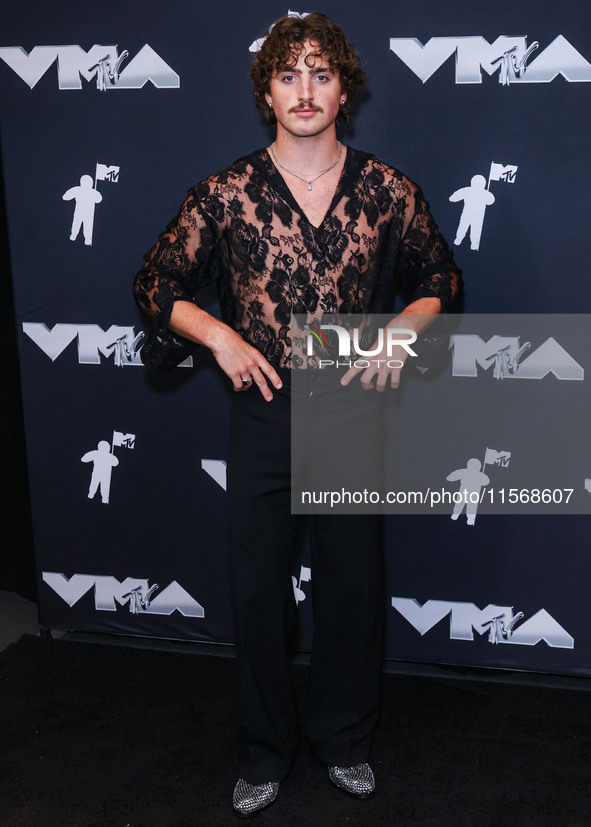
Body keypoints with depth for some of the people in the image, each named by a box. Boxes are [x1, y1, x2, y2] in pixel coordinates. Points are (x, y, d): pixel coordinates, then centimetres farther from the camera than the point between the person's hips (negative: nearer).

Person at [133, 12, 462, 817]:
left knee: (353, 584, 12)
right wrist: (216, 334, -12)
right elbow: (156, 283, 4)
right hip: (263, 418, 0)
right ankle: (266, 751, 32)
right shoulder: (227, 194, -3)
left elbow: (440, 276, 11)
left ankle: (344, 740, 36)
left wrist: (403, 330, -8)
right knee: (257, 590, 9)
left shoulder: (386, 191, -1)